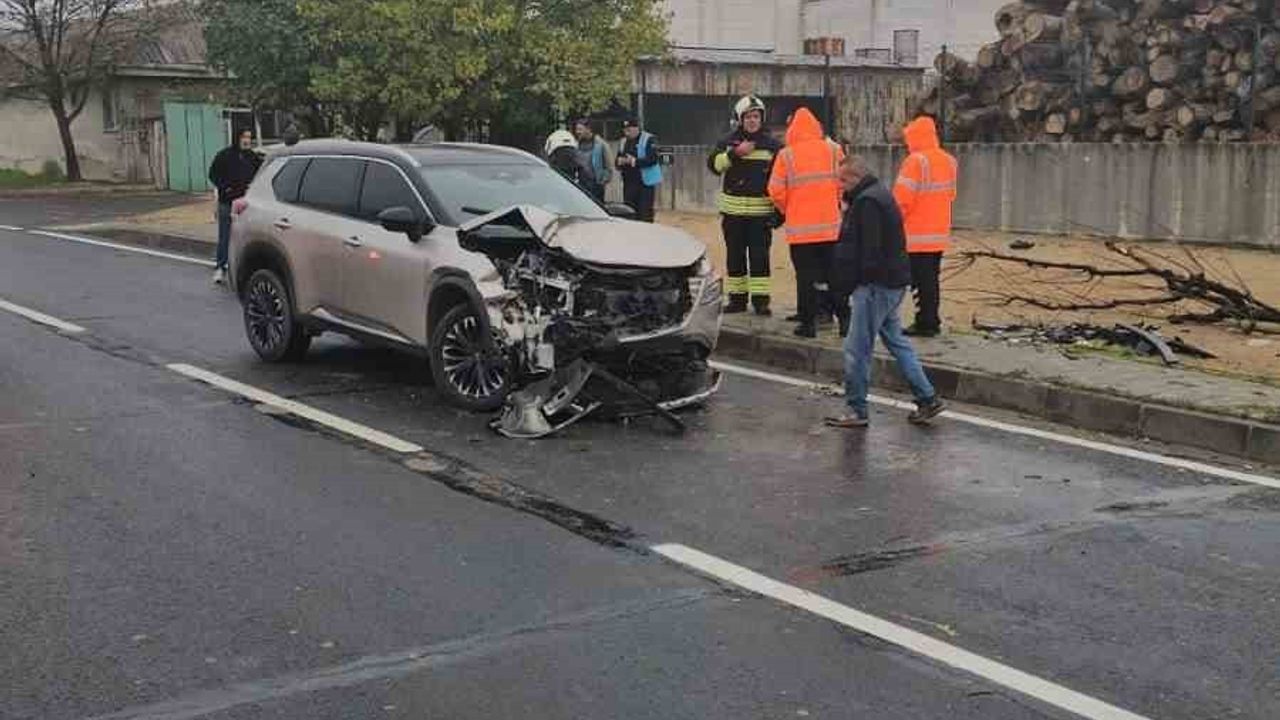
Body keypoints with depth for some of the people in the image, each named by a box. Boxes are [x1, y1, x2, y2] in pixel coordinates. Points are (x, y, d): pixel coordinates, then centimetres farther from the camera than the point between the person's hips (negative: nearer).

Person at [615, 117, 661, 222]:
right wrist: (620, 161, -9)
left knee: (645, 215, -6)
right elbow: (617, 162, 15)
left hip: (645, 182, -6)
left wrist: (634, 161, -24)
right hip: (629, 183, 6)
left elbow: (652, 159, -17)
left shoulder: (649, 140, -5)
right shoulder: (624, 142, 15)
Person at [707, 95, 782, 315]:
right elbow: (714, 164, -7)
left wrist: (779, 209, 4)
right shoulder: (729, 141, 6)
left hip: (761, 211, -1)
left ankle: (761, 299, 2)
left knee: (759, 256, -2)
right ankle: (737, 297, 14)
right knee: (735, 256, 7)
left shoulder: (772, 145, 4)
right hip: (733, 210, 1)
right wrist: (735, 153, -19)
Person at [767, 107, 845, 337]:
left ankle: (808, 322, 4)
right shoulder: (833, 150, 0)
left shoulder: (786, 155, -7)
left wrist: (787, 209, 13)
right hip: (831, 225, 2)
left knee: (805, 275, 4)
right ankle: (842, 317, 11)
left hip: (800, 226, -2)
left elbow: (776, 191, -6)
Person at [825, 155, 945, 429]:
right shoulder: (879, 194, 17)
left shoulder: (867, 202, -16)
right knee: (896, 341, 17)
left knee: (857, 349, -4)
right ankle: (927, 398, 18)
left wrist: (855, 283, -19)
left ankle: (856, 410, 2)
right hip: (893, 282, 11)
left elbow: (869, 250, -21)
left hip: (876, 284, -11)